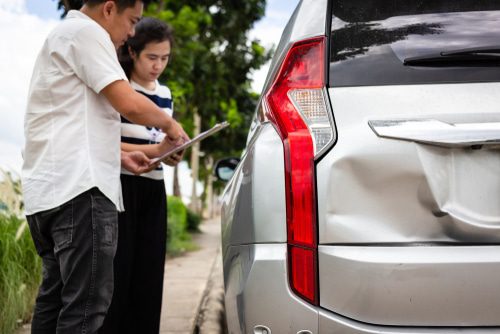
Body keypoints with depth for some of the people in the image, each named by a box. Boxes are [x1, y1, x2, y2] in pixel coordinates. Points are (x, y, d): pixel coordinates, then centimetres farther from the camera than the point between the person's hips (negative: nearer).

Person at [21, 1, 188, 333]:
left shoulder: (63, 37, 26)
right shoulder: (85, 31, -5)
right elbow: (129, 104, -14)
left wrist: (121, 156, 25)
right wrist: (169, 124, 4)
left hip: (48, 190, 11)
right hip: (79, 187, -11)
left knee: (56, 295, 13)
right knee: (87, 303, -12)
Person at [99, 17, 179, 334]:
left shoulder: (166, 94, 14)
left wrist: (172, 153, -2)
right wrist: (150, 150, -20)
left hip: (153, 191, 6)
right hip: (120, 187, -6)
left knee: (148, 272, 4)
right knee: (117, 272, -6)